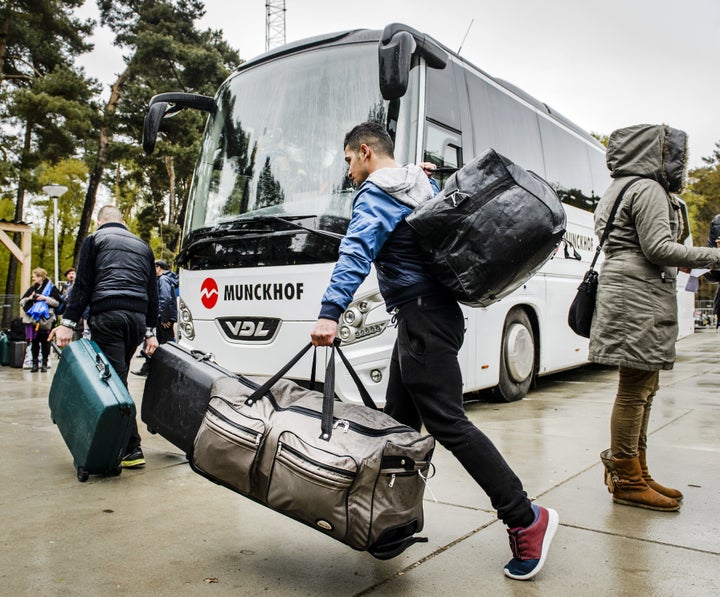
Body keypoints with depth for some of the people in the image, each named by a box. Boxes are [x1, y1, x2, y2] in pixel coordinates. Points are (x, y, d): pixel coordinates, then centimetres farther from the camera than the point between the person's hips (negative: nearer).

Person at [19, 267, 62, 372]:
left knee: (45, 341, -1)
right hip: (32, 319, 5)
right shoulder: (32, 288, 17)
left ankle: (44, 363, 5)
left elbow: (57, 302, -6)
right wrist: (29, 298, -1)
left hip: (45, 319, -4)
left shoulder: (51, 288, 2)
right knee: (34, 341, 4)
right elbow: (21, 302, 18)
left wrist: (45, 298, -12)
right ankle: (35, 363, 9)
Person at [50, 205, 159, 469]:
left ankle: (132, 449, -9)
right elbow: (152, 292, 20)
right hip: (138, 317, 5)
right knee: (118, 378, 16)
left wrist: (68, 323, -1)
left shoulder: (94, 240, 10)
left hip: (107, 316, -5)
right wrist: (150, 331, 21)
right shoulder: (143, 246, 24)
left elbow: (83, 285, 0)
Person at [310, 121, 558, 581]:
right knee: (399, 420, 13)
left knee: (445, 421, -10)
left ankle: (527, 519, -6)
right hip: (426, 315, 10)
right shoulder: (421, 185, 18)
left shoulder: (376, 194, -10)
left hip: (423, 318, -10)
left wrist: (330, 313, -33)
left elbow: (356, 253, -26)